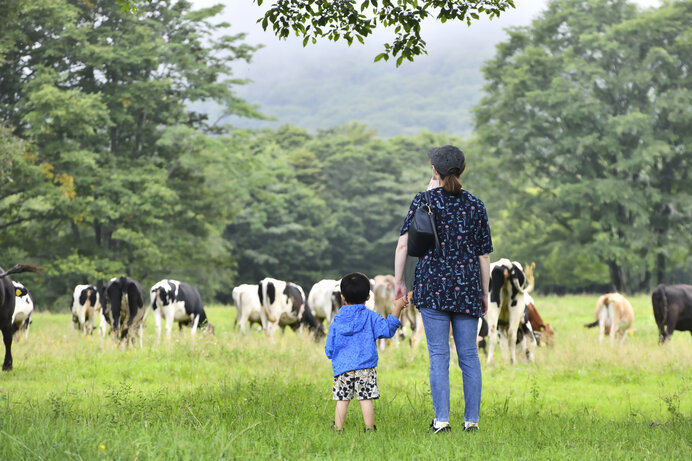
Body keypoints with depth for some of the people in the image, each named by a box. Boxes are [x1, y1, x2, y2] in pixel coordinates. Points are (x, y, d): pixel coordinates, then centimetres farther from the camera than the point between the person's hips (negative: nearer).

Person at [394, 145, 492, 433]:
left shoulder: (425, 200, -1)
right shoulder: (475, 206, 5)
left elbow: (403, 242, -6)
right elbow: (484, 256, 8)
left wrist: (398, 281, 4)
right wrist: (484, 293, 17)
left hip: (432, 286, -2)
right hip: (467, 289, 2)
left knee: (438, 355, -1)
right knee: (469, 356, 7)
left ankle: (441, 420, -5)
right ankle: (471, 420, 8)